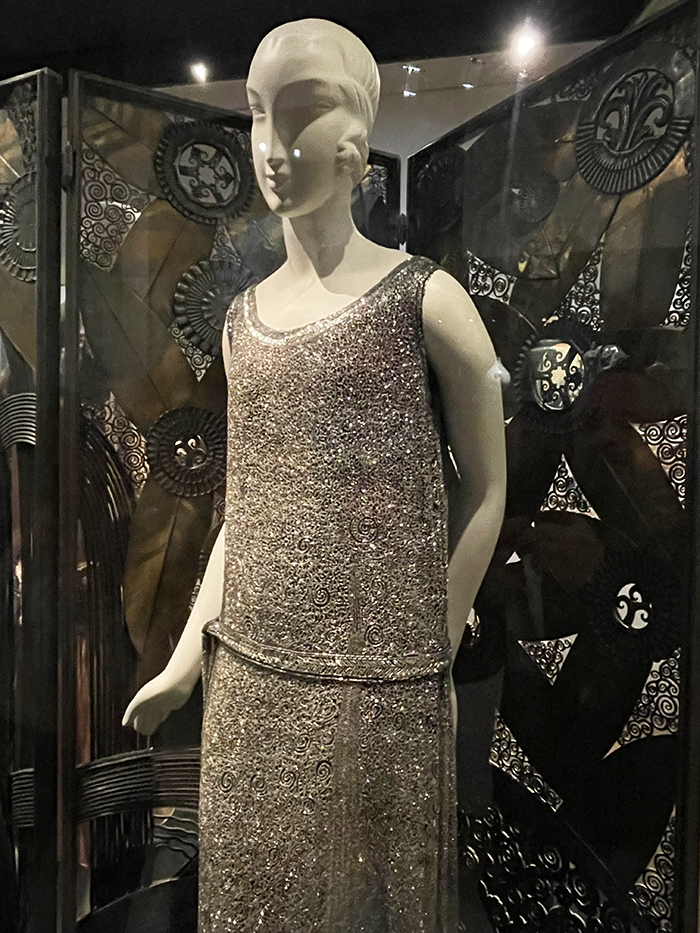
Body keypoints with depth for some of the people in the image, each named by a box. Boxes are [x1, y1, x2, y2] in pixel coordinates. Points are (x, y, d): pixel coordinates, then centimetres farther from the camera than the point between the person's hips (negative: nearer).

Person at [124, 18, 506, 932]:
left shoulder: (425, 297, -8)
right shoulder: (243, 319, 7)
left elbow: (486, 489, -4)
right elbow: (244, 504, 10)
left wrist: (430, 656, -5)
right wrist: (187, 657, 9)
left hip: (377, 684, -4)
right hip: (247, 677, 5)